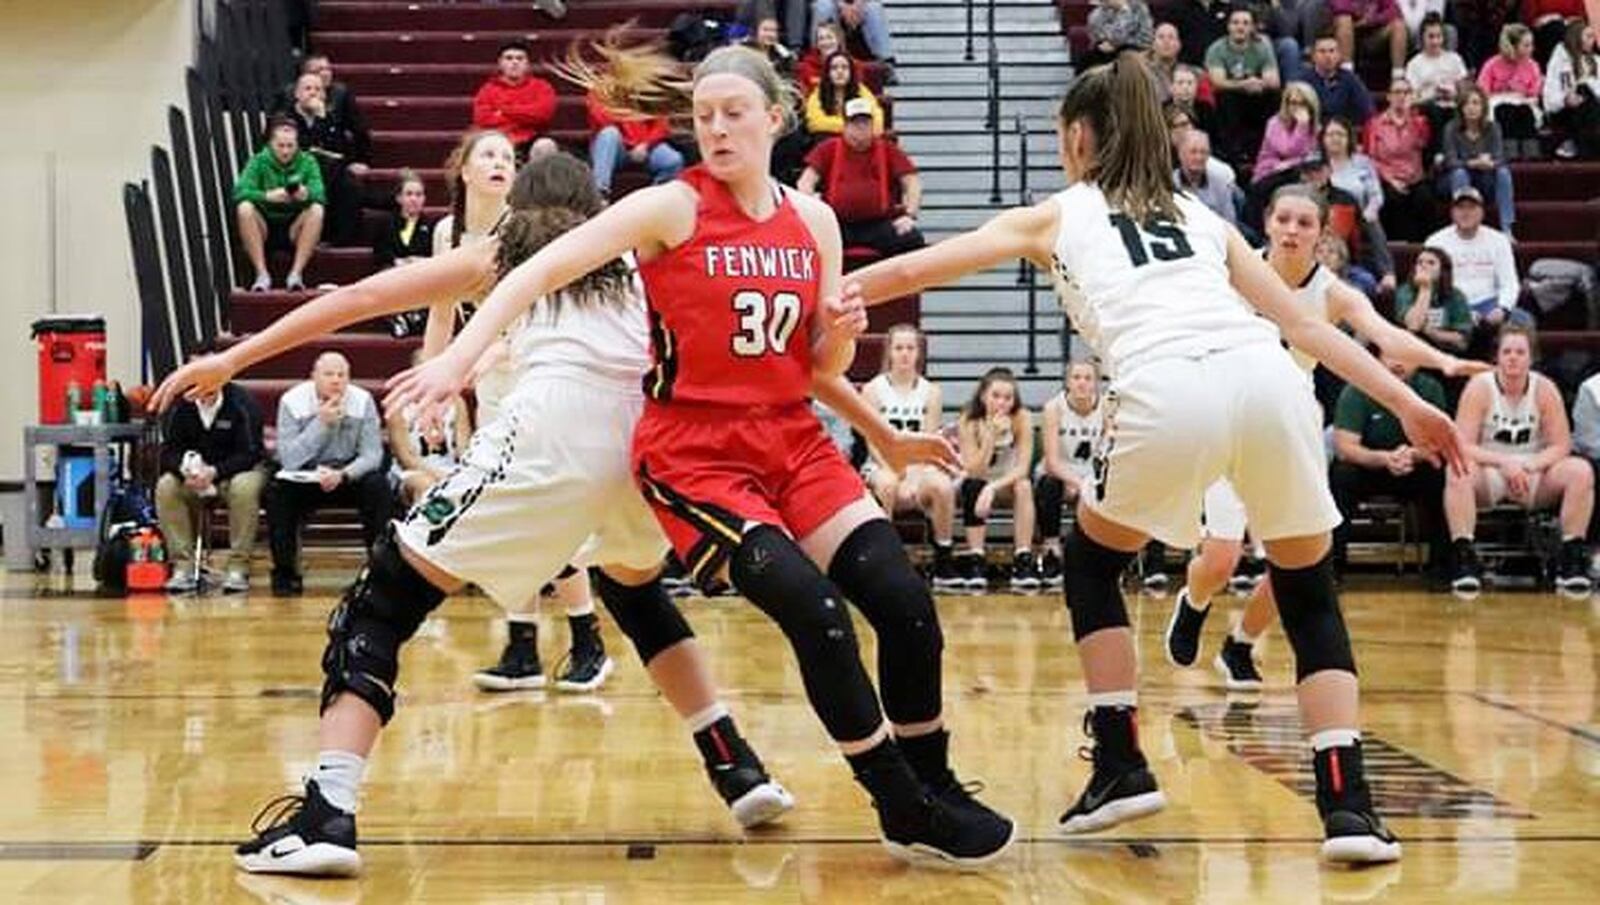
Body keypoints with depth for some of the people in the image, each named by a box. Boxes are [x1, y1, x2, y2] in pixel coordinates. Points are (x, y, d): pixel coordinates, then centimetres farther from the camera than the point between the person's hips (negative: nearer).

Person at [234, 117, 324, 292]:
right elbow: (240, 192, -15)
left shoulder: (308, 162, 3)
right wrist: (267, 196, -35)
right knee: (244, 208, -28)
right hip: (264, 228, 0)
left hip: (295, 229, 0)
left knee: (316, 209, -27)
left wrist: (307, 194, -38)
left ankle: (296, 273, -29)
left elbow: (319, 194, -13)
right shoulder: (258, 162, 0)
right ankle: (262, 274, -29)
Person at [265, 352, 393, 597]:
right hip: (305, 479, -1)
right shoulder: (292, 402, -14)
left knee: (378, 486, -28)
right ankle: (285, 572, -17)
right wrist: (321, 423, -29)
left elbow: (372, 454, -14)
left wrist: (342, 475, -33)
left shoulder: (363, 401, -11)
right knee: (277, 490, -29)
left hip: (349, 475, 1)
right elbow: (289, 459, -22)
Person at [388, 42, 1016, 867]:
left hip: (792, 441, 5)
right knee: (815, 611, -21)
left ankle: (933, 790, 11)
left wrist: (842, 331, -9)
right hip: (693, 451, -5)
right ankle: (907, 813, -6)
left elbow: (818, 370, 13)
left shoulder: (813, 219, 6)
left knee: (905, 602, -10)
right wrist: (460, 356, -27)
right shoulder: (673, 208, -9)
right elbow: (541, 270, -16)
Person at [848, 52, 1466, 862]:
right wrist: (1405, 404, 25)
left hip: (1168, 395, -3)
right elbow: (1303, 323, 25)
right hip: (1268, 381, 3)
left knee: (1091, 564, 24)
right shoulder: (1200, 215, 32)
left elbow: (909, 271, 27)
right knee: (1310, 598, 18)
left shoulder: (1056, 217, 24)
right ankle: (1347, 805, 3)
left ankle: (1121, 766, 17)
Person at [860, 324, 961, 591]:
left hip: (918, 470, 2)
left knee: (942, 485, -31)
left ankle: (944, 565, -18)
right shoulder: (873, 389, 1)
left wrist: (913, 477, -18)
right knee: (886, 484, -37)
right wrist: (899, 475, -20)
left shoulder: (931, 392, 6)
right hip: (881, 468, -1)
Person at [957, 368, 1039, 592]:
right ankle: (975, 560, -31)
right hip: (978, 485, -1)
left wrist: (994, 487, -38)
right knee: (973, 486, -33)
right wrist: (991, 435, -37)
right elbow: (974, 472, -26)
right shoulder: (969, 421, -19)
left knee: (1024, 486, -31)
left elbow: (1023, 468, -22)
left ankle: (1023, 560, -30)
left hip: (1008, 485, 1)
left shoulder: (1022, 418, -18)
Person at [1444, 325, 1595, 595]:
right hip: (1488, 475, -2)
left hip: (1534, 476, 2)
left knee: (1581, 471, -24)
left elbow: (1561, 446, -4)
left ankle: (1571, 558, -20)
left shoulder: (1544, 389, -3)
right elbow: (1462, 446, -15)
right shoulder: (1479, 388, -9)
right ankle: (1463, 556, -35)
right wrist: (1503, 463, -29)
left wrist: (1531, 465, -23)